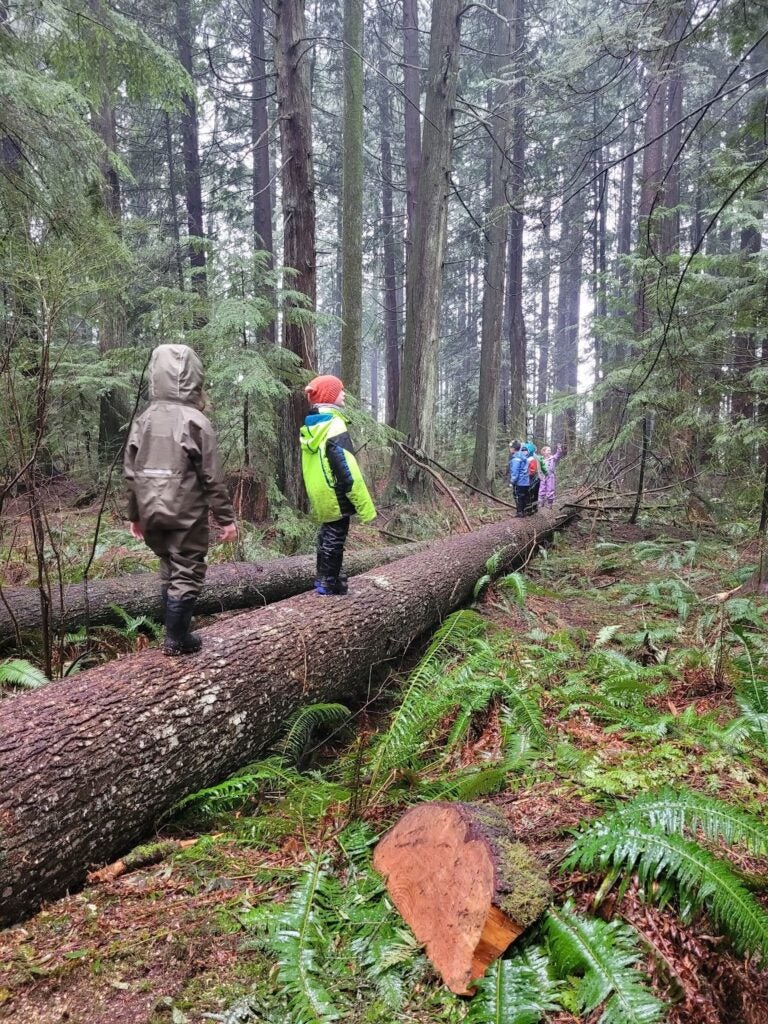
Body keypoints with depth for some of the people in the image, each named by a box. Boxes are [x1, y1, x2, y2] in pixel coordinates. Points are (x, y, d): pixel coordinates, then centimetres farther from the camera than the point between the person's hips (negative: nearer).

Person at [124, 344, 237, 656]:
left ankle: (173, 632, 24)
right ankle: (177, 639, 9)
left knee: (169, 571, 18)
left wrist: (135, 515, 18)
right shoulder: (195, 421, -11)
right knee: (187, 574, 5)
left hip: (152, 514, 6)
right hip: (187, 515, -5)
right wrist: (226, 518, -5)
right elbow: (212, 478, -12)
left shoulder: (143, 421, 5)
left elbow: (130, 473, 8)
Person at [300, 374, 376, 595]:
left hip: (319, 494, 9)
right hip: (335, 494, -9)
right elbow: (347, 469, -23)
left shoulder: (310, 427, 9)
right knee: (335, 537, 3)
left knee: (326, 534, 20)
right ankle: (329, 583, 12)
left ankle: (323, 578, 31)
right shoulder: (335, 426, -19)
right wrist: (364, 503, -20)